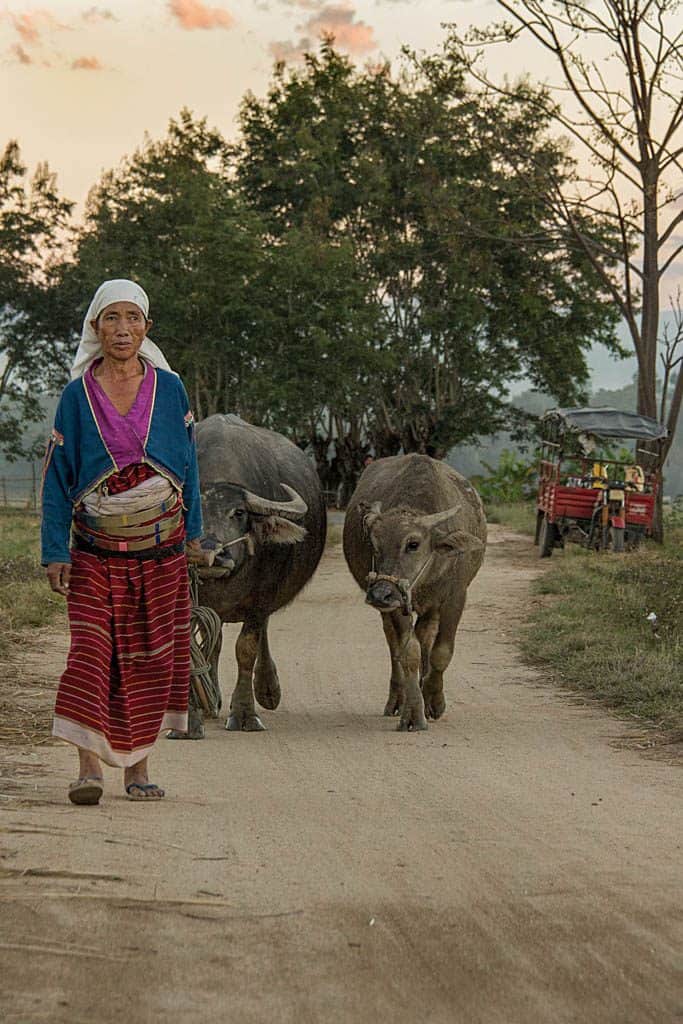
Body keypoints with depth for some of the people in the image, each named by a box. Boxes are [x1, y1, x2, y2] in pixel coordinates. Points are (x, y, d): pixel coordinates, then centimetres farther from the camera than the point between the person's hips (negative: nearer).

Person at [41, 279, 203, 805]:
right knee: (92, 649, -13)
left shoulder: (169, 389, 3)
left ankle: (138, 767, 14)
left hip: (162, 551, 2)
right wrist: (55, 551, -6)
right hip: (95, 553, -2)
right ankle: (89, 767, -15)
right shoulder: (78, 395, -1)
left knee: (151, 657, 4)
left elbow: (188, 464, 10)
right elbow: (58, 475, 0)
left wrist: (193, 532, 9)